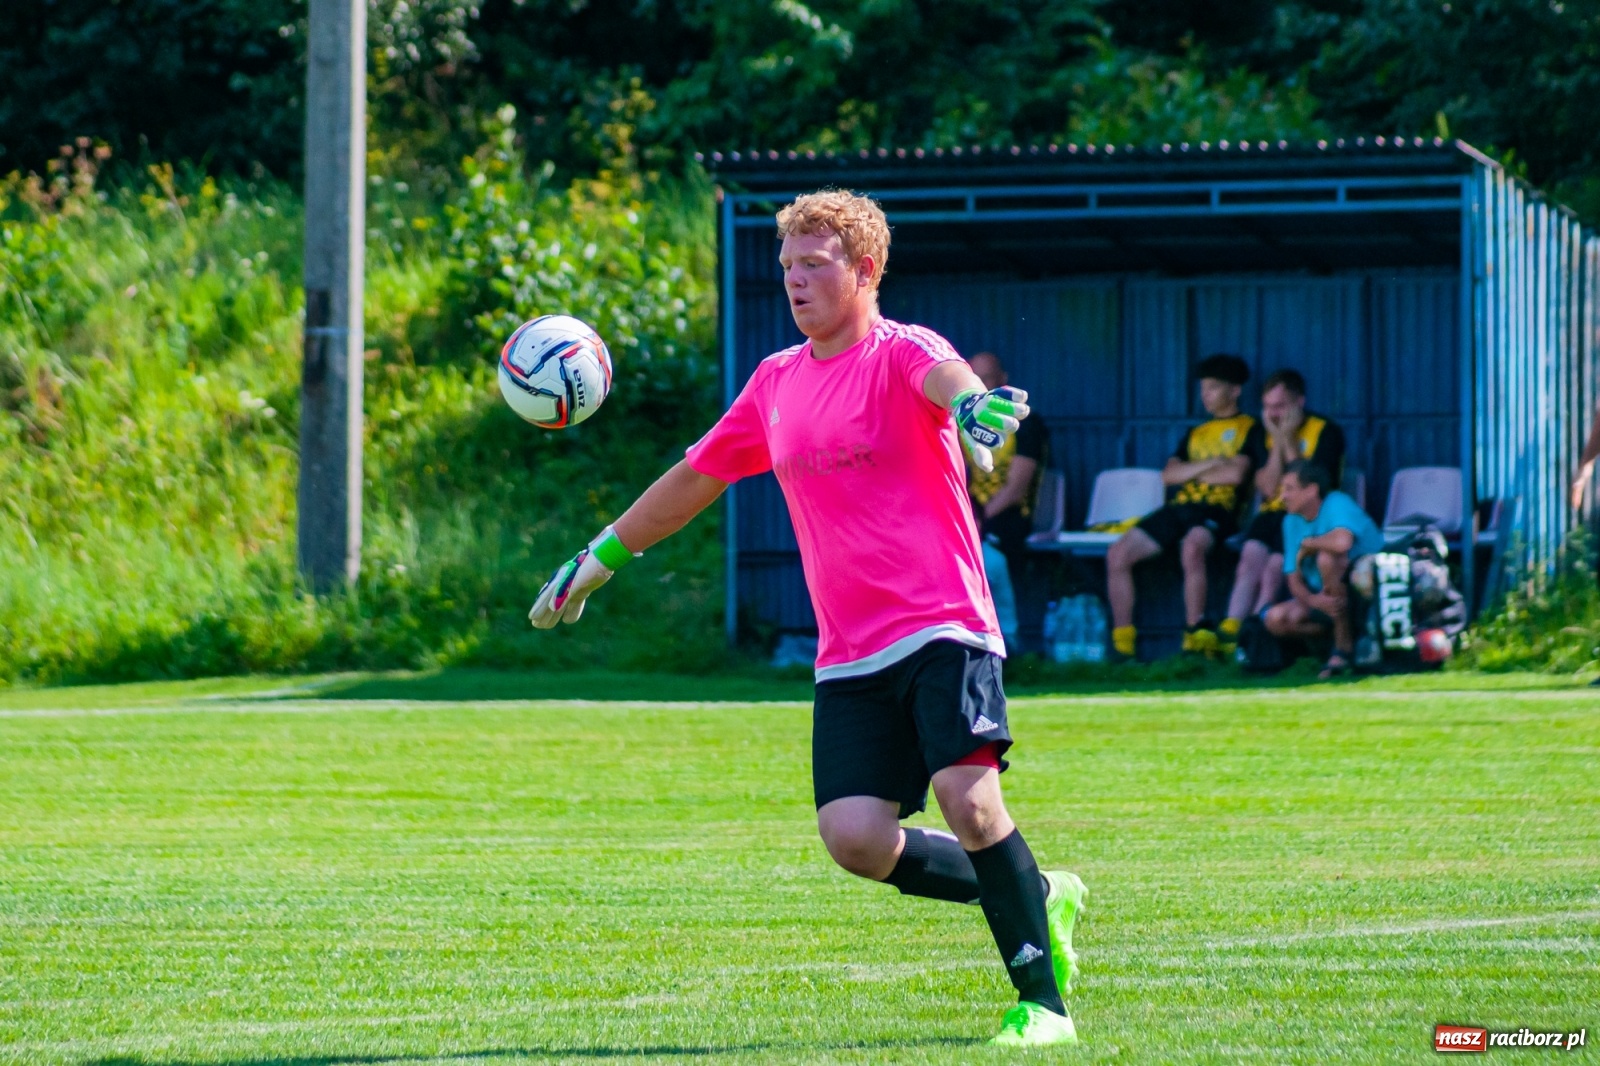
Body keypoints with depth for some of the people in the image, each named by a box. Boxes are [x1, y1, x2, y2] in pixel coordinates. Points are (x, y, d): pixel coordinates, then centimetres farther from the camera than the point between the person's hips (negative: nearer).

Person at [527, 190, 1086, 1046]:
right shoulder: (776, 382, 15)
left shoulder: (900, 353, -4)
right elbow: (695, 477, 28)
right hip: (848, 655, 6)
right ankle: (1034, 897, 12)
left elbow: (947, 380, -30)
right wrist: (596, 562, 32)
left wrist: (973, 404, -55)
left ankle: (1041, 999, -11)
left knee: (966, 796, -23)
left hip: (940, 629, -6)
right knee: (855, 838, -10)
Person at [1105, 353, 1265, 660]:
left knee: (1192, 546, -41)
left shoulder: (1249, 429, 8)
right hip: (1178, 508, 7)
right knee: (1118, 554, -14)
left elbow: (1235, 474, -7)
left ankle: (1196, 636, -36)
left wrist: (1190, 473, 5)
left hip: (1216, 512, -7)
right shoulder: (1196, 433, 27)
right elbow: (1169, 474, 14)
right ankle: (1122, 644, -13)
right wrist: (1208, 465, -1)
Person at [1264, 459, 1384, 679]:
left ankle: (1344, 645, -25)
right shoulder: (1292, 521, 4)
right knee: (1275, 620, -13)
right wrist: (1313, 601, -23)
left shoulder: (1337, 504, -18)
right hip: (1323, 596, 7)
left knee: (1326, 557, -35)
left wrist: (1307, 545, -21)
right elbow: (1294, 580, 0)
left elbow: (1342, 542, -42)